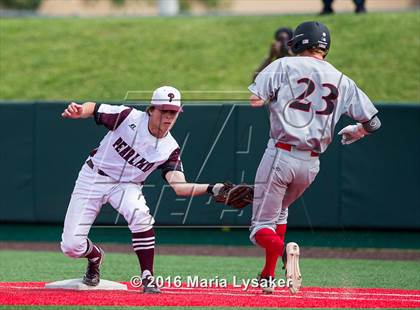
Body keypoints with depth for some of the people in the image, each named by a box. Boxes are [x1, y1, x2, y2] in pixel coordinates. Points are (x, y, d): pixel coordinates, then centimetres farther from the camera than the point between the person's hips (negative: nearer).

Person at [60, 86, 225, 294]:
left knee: (140, 214, -35)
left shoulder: (169, 150, -13)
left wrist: (210, 189, -40)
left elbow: (179, 187, -23)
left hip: (126, 186, 1)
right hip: (93, 177, -1)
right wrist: (78, 111, -30)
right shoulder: (128, 117, -17)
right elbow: (93, 109, -7)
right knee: (71, 246, -8)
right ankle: (95, 257, 30)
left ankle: (147, 278, -21)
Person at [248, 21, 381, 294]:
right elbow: (372, 122, 7)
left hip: (280, 156, -4)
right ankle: (268, 276, 24)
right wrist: (354, 132, 29)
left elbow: (253, 99, -12)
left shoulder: (285, 66, -1)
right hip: (312, 164, 4)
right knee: (279, 210, 29)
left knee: (262, 226, 0)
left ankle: (282, 249, -32)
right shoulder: (343, 82, 8)